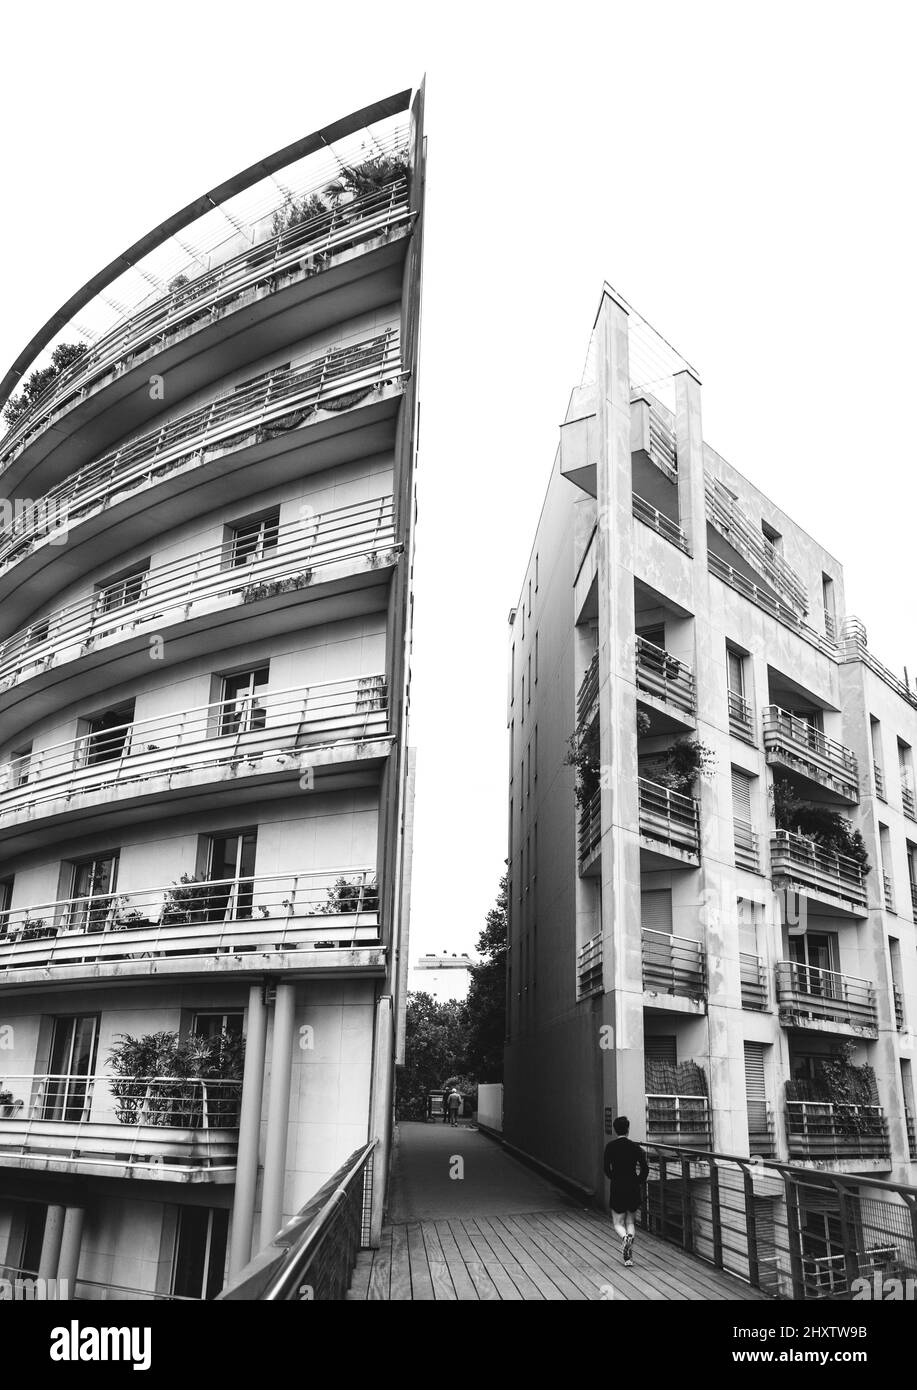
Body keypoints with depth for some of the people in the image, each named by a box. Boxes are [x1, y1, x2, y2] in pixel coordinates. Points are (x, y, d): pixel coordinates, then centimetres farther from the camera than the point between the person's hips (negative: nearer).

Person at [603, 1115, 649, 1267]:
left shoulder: (610, 1146, -5)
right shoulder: (635, 1147, -3)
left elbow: (607, 1169, -6)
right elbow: (645, 1168, -10)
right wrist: (639, 1182, 6)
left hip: (617, 1190, -2)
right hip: (633, 1190, 2)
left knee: (618, 1223, 12)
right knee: (631, 1222, 17)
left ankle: (625, 1238, -21)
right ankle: (629, 1256, 0)